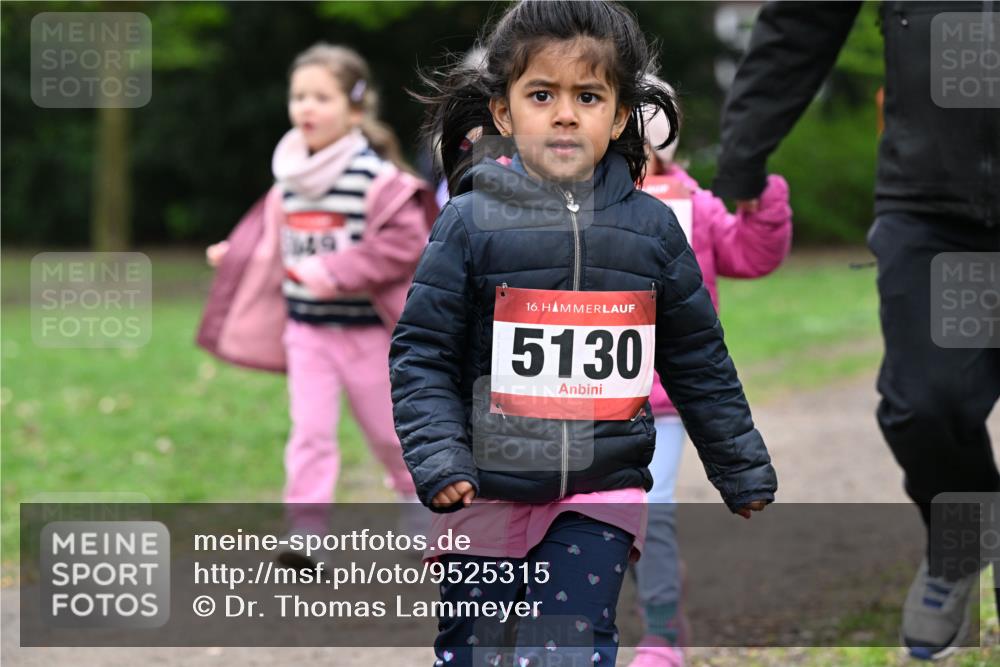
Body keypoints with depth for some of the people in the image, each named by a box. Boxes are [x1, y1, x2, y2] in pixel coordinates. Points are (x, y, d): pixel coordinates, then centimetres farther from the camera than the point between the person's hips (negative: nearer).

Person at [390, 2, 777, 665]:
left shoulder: (653, 228, 3)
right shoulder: (471, 223, -5)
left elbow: (699, 363, 12)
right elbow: (421, 355, -3)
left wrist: (745, 473, 17)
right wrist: (439, 458, -16)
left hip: (603, 492, 1)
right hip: (488, 489, 0)